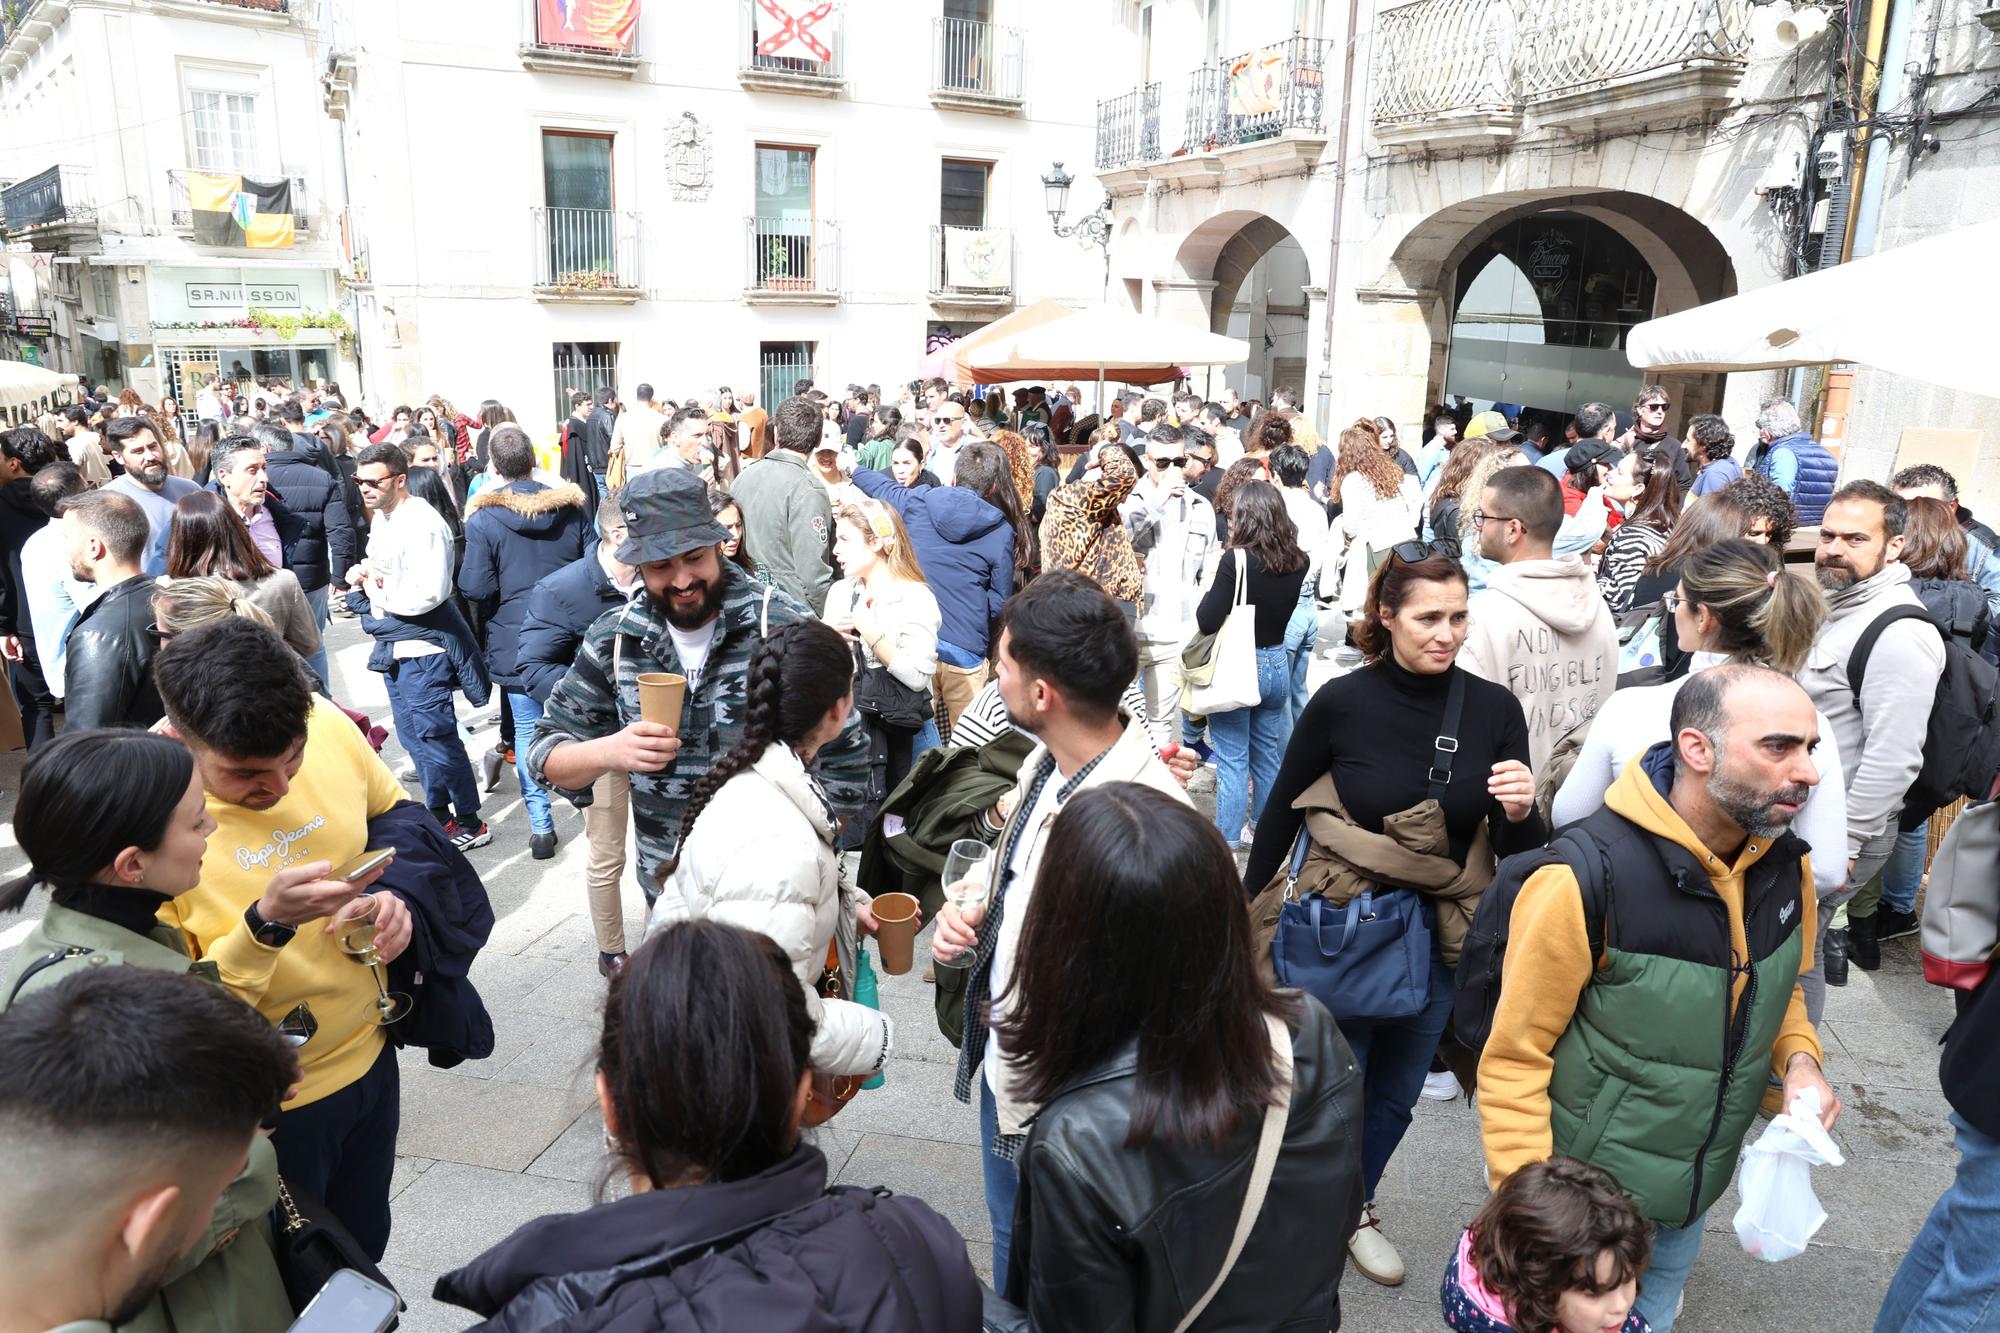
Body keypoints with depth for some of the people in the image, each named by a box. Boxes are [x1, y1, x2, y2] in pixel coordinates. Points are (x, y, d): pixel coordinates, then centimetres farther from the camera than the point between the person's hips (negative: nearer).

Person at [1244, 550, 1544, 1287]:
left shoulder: (1493, 708, -10)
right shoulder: (1341, 702, -16)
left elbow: (1518, 853, -3)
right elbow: (1280, 815, -3)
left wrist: (1520, 813, -26)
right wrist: (1248, 921, 1)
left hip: (1437, 936, 3)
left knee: (1397, 1093, 20)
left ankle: (1354, 1209, 47)